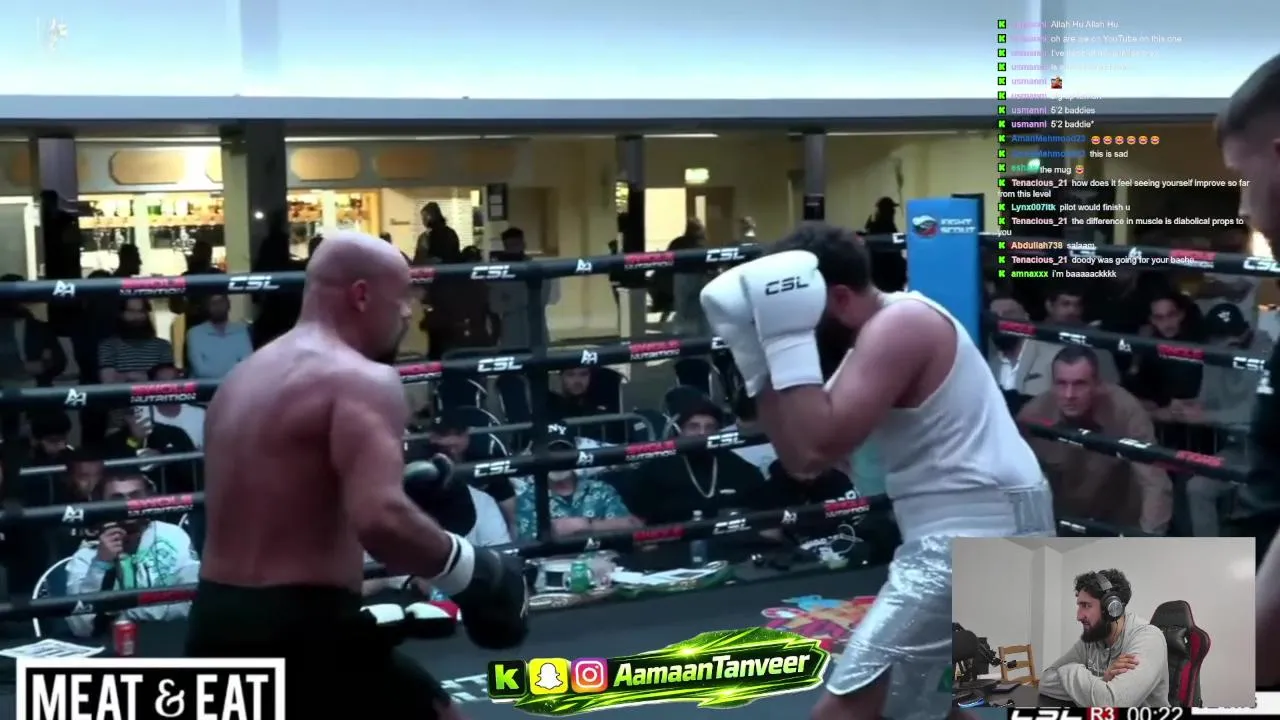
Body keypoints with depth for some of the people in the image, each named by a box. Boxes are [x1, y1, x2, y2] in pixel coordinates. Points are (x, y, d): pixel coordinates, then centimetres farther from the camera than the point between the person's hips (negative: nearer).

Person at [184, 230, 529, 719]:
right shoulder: (361, 380, -14)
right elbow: (380, 519, -29)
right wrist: (465, 566, -14)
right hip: (300, 629, -8)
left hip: (215, 620, 8)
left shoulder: (242, 377, 14)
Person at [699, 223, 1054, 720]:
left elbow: (817, 450, -25)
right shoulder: (877, 335, 15)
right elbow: (800, 459, 8)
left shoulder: (897, 326, -15)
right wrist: (756, 358, 0)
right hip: (989, 528, 11)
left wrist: (788, 336, -21)